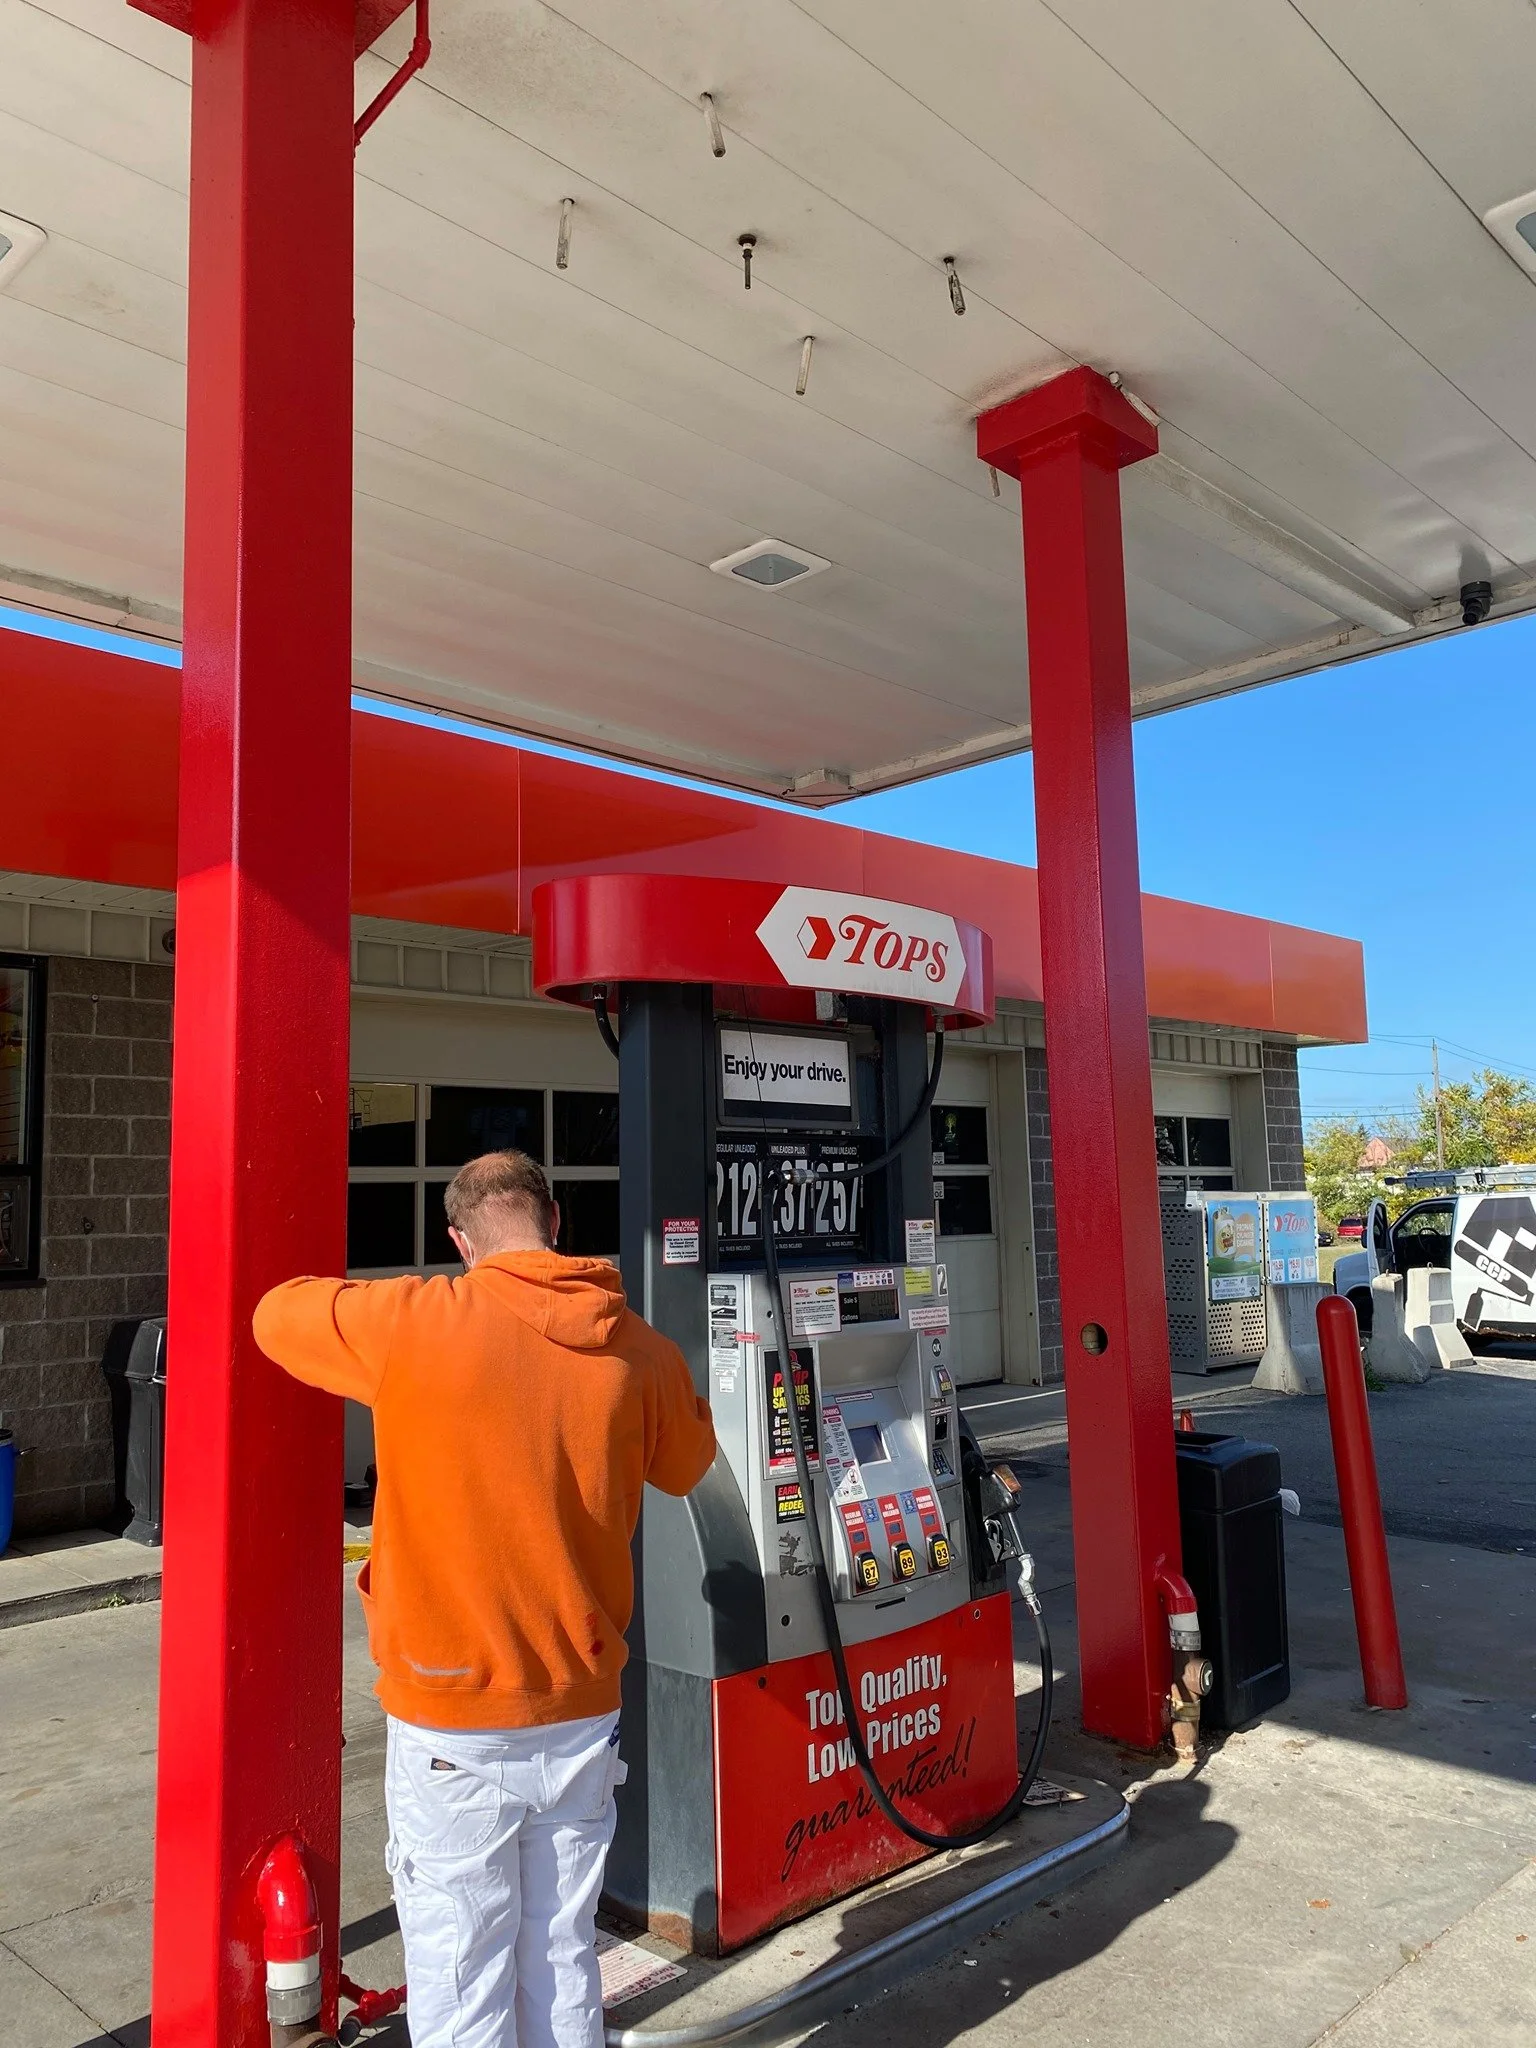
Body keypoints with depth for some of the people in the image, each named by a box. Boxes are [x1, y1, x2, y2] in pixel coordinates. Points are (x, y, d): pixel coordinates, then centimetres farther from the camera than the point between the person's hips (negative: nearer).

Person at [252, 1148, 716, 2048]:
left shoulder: (413, 1323, -15)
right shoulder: (641, 1352, -6)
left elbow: (277, 1314, 3)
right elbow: (687, 1465, 13)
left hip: (454, 1725, -3)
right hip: (583, 1714, 4)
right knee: (563, 1967, 18)